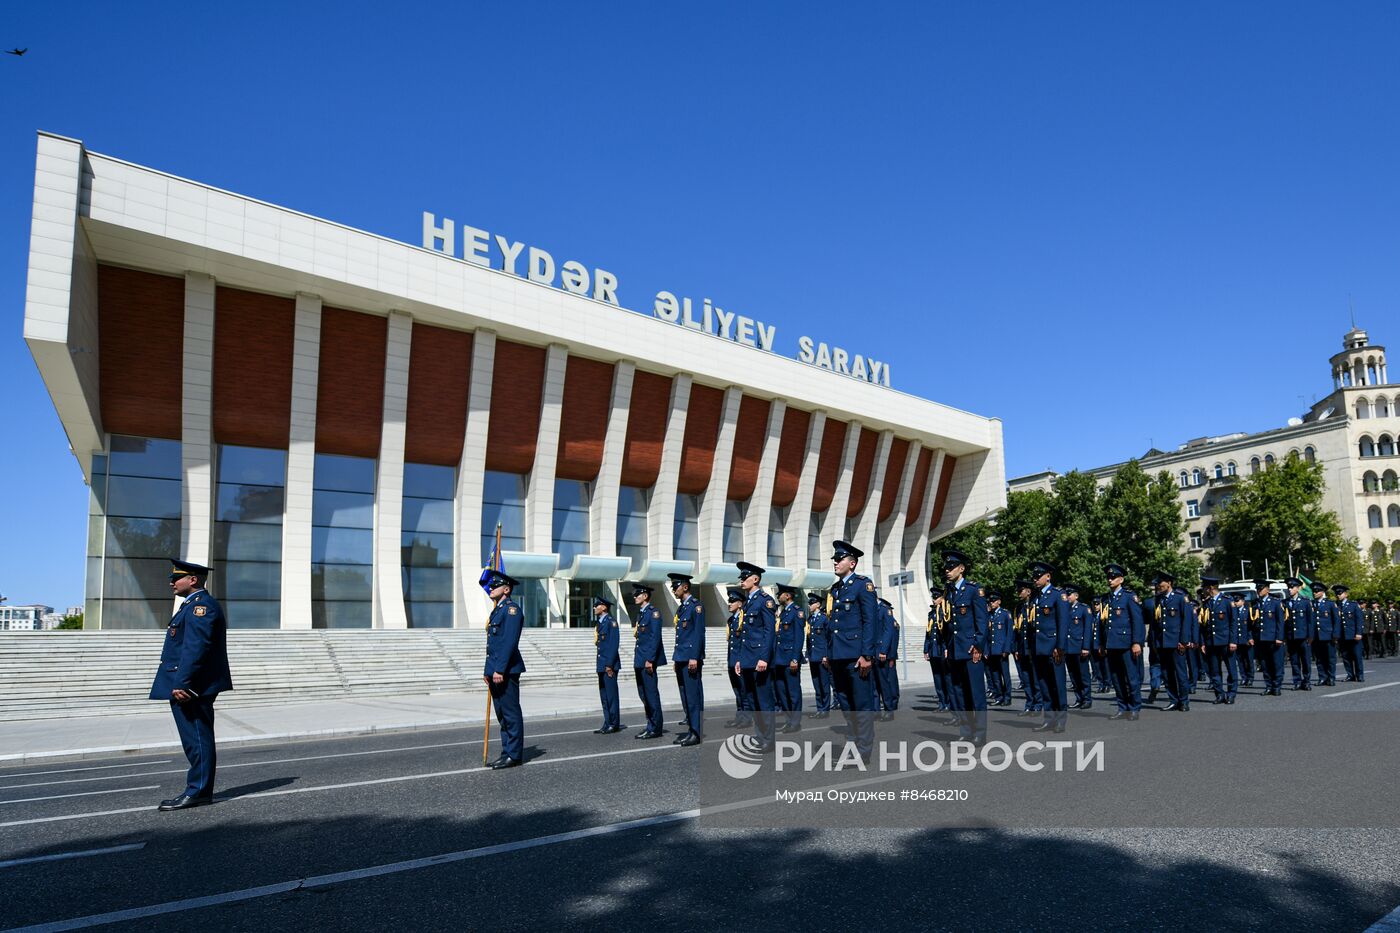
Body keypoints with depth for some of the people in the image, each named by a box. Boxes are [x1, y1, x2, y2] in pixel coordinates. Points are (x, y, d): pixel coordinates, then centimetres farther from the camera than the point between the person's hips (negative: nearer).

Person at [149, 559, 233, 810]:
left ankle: (198, 792, 0)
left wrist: (181, 683, -25)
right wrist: (180, 683, 21)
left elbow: (195, 647, -23)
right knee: (197, 740, 14)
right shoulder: (195, 605, 20)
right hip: (190, 686, 11)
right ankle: (198, 789, 21)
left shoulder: (201, 605, -15)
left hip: (190, 687, -11)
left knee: (197, 740, -5)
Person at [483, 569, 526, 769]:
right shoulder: (497, 610, 20)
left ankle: (514, 756, 1)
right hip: (495, 672, 10)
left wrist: (500, 670, -23)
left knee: (511, 714, -4)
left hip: (506, 671, -10)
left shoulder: (511, 609, -11)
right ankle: (507, 754, 19)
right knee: (502, 715, 13)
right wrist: (488, 670, 18)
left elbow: (509, 642, -20)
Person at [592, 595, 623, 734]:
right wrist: (601, 665, 14)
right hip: (602, 665, 9)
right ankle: (607, 725, 17)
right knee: (604, 696, 11)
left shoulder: (611, 622, -11)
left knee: (611, 695, -4)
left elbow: (614, 644, -16)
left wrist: (609, 665, -19)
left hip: (610, 665, -9)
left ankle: (614, 724, 2)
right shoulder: (599, 623, 16)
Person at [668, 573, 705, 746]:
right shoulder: (681, 608, 19)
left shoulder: (696, 605, -8)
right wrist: (676, 659, 18)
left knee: (694, 696, -6)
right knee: (686, 697, 11)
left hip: (691, 659, -9)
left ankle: (697, 732, -3)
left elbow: (699, 633, -14)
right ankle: (690, 729, 16)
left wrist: (694, 658, -19)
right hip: (681, 659, 9)